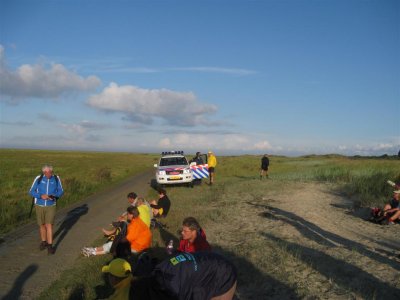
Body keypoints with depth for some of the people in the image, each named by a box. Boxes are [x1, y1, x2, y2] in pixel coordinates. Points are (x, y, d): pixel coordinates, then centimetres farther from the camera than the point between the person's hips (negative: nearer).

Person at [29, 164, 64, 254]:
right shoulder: (38, 178, -13)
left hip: (51, 206, -1)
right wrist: (41, 196, -28)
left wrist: (54, 196, -23)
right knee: (42, 225, 14)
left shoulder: (56, 178, -10)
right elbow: (31, 192, -9)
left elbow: (61, 191, -1)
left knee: (49, 225, -11)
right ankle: (44, 242, 35)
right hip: (39, 206, 1)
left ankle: (50, 246, -3)